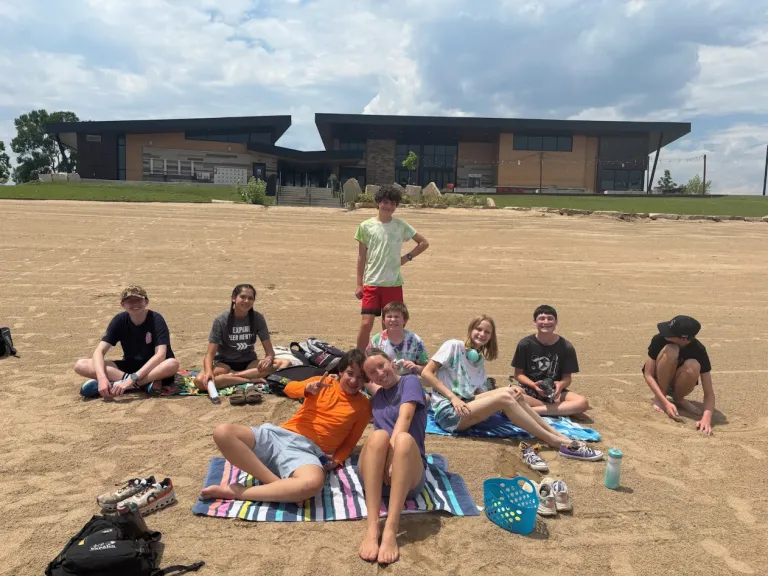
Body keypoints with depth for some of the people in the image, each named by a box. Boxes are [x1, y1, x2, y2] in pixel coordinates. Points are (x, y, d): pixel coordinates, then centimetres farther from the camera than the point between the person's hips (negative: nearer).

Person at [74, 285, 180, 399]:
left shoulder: (156, 320, -18)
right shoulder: (120, 320, -8)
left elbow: (160, 355, -29)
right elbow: (99, 351, -16)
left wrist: (132, 379, -39)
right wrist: (102, 378, -36)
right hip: (129, 366, 4)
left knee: (172, 364, -39)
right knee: (80, 365, -17)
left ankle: (114, 384, -31)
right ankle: (145, 383, -28)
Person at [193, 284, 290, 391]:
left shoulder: (257, 318, -8)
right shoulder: (221, 320, -13)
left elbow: (270, 350, -7)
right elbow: (210, 353, -15)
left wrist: (268, 359, -32)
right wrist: (209, 371, -37)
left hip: (249, 363, 2)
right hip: (225, 364, -2)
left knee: (285, 364, -25)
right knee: (200, 381, -34)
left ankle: (229, 376, -25)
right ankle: (252, 380, -28)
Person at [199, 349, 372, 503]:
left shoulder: (363, 406, 12)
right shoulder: (325, 382, 14)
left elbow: (349, 443, 16)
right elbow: (289, 388, -2)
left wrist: (336, 461, -4)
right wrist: (308, 387, -24)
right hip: (278, 435, 2)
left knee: (314, 483, -41)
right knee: (222, 432, -23)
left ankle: (237, 491, -25)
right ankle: (276, 482, -23)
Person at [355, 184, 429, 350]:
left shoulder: (401, 225, 2)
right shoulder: (366, 226, 0)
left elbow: (424, 243, 12)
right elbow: (361, 257, 5)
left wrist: (407, 257, 1)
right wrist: (359, 284, 3)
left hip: (393, 283, 1)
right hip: (371, 283, -1)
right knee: (366, 323, -6)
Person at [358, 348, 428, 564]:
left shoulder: (410, 381, 6)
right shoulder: (378, 395, 21)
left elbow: (404, 418, -12)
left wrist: (392, 456, -25)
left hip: (408, 475, -3)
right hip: (374, 475, 3)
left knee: (404, 438, -34)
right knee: (379, 435, -28)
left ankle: (390, 532, -43)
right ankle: (372, 528, -40)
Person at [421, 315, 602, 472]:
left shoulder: (479, 361, 19)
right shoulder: (454, 346, -1)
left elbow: (482, 394, 10)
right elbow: (426, 373, -9)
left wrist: (512, 391, -8)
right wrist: (453, 397, -18)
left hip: (466, 404, 7)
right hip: (447, 411, -7)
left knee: (510, 392, -16)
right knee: (504, 398, -25)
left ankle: (559, 436, -15)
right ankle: (560, 443, -21)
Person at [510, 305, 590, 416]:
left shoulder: (566, 347, -4)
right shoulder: (525, 344, -7)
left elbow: (567, 377, 0)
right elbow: (518, 374, -2)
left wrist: (561, 385, -24)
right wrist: (533, 385, -21)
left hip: (553, 391, 2)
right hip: (529, 389, -1)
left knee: (582, 403, -26)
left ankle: (531, 410, -26)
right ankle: (561, 410, -23)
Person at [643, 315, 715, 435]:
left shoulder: (699, 351, -25)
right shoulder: (659, 340, -27)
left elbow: (709, 392, -25)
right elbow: (648, 375, -23)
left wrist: (706, 418, -42)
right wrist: (666, 403, -34)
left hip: (677, 382, 1)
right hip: (659, 380, -1)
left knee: (693, 367, -34)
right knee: (670, 350, -32)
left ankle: (678, 399, -2)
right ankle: (658, 399, -12)